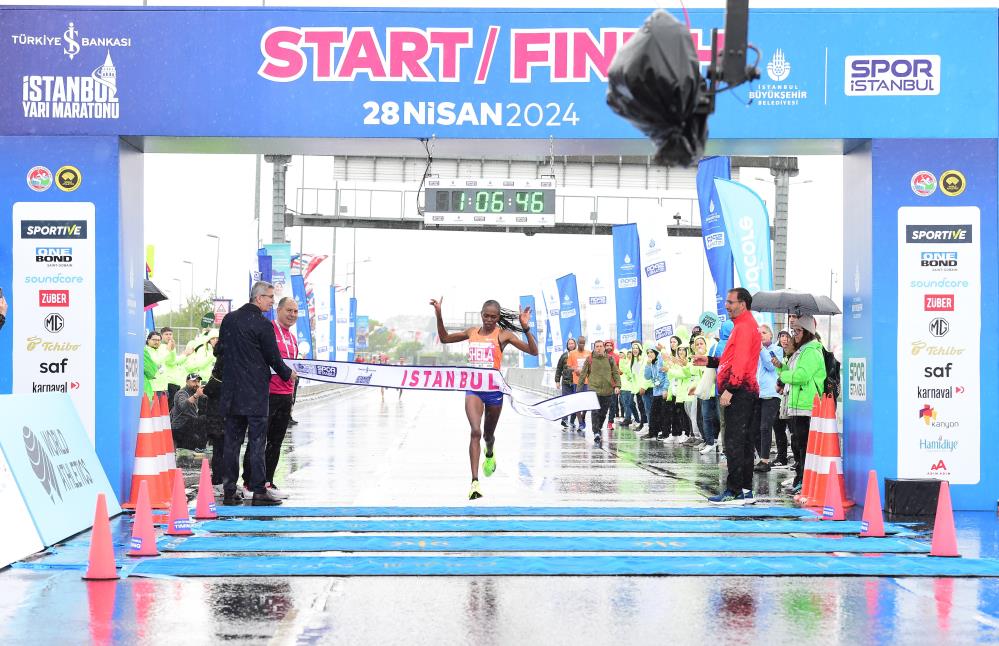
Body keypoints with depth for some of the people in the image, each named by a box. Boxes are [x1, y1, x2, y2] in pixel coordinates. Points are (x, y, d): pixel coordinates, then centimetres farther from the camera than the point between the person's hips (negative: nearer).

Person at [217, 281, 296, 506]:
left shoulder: (229, 319, 7)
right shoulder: (263, 325, -12)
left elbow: (220, 351, 16)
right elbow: (274, 358, -5)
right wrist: (288, 373, 13)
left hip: (231, 390, 6)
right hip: (255, 391, -6)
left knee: (232, 440, 8)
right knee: (257, 441, -2)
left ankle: (229, 491, 9)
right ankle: (259, 491, -1)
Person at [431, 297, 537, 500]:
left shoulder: (503, 335, -2)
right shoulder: (472, 332, 9)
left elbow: (533, 351, -7)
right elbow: (445, 338, 23)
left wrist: (526, 328, -19)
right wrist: (439, 316, 12)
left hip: (493, 388, -1)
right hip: (473, 388, 1)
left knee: (488, 434, 17)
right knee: (475, 431, -19)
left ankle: (490, 453, 56)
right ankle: (474, 482, -24)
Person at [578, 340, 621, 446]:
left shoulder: (610, 359, 7)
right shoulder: (589, 360, 3)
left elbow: (616, 373, 6)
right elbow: (583, 375, 5)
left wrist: (617, 386, -7)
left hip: (608, 391, 3)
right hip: (594, 390, -3)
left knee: (603, 413, 10)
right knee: (595, 412, -15)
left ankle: (598, 429, 29)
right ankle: (596, 433, -21)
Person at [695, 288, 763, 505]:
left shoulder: (744, 327, -12)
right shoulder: (746, 326, 22)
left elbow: (741, 362, -20)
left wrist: (730, 389, -23)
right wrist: (710, 361, 21)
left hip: (738, 392, -11)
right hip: (745, 392, 11)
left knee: (734, 442, -11)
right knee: (743, 441, 12)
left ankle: (734, 492, -11)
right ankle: (746, 491, 15)